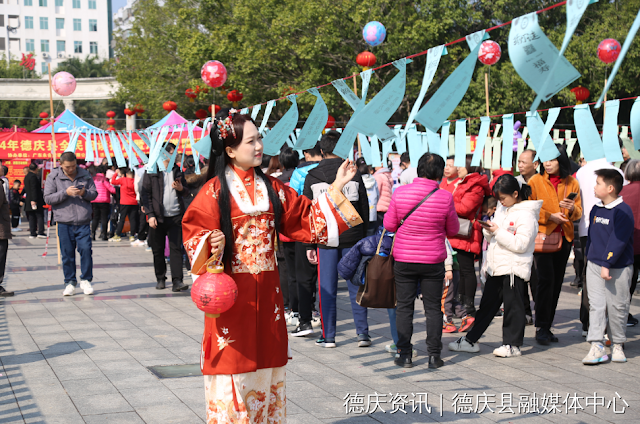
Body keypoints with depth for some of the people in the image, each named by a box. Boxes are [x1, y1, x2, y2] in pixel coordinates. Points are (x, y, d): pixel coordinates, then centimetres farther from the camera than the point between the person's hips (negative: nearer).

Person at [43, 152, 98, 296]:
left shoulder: (85, 175, 6)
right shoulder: (53, 177, 1)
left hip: (83, 222, 1)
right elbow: (48, 198, -5)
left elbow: (94, 193, 10)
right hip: (64, 223, -1)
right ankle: (70, 282, 14)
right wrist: (65, 193, -17)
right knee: (67, 254, 3)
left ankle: (85, 280, 7)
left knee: (86, 249, -8)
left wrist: (85, 193, -12)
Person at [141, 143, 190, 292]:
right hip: (157, 217, -2)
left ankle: (177, 281, -10)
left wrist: (181, 188, -7)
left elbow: (186, 192, 18)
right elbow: (145, 194, -2)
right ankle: (160, 279, 21)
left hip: (175, 217, 2)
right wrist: (150, 215, -10)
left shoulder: (177, 171, 12)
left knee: (176, 249, -6)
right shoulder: (151, 172, 1)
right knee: (158, 250, 7)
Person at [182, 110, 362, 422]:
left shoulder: (271, 187, 8)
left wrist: (336, 188, 5)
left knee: (266, 362, 10)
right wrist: (211, 246, -28)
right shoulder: (215, 191, -6)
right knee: (232, 363, -1)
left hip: (266, 291, 5)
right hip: (231, 289, -5)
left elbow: (306, 217, 9)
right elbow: (194, 231, -8)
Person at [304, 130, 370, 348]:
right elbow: (364, 208, 4)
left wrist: (310, 244, 6)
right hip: (352, 236, 1)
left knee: (327, 288, 4)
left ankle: (328, 336, 7)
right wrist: (364, 238, 12)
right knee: (356, 285, 7)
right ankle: (362, 332, 7)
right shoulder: (354, 173, 1)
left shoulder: (312, 177, 0)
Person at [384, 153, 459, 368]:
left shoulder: (400, 193, -9)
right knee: (433, 308, 10)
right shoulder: (445, 197, -11)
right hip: (433, 261, 0)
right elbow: (453, 230, 2)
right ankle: (434, 355, 12)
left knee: (404, 307, 10)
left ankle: (404, 354, 12)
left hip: (404, 259, 1)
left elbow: (389, 224, 0)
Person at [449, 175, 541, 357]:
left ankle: (512, 344, 11)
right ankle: (470, 340, 18)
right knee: (487, 305, 13)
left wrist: (498, 232, -20)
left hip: (514, 268, -8)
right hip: (496, 267, 8)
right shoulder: (502, 209, 13)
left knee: (513, 306, 1)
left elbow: (520, 244, -21)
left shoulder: (526, 215, -13)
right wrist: (489, 231, -4)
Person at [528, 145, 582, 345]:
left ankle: (547, 326, 15)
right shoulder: (535, 181, 0)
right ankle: (541, 328, -7)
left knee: (557, 282, 6)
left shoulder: (572, 183, 8)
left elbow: (578, 213, 9)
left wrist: (572, 209, -13)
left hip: (564, 237, 4)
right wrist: (549, 216, -13)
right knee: (546, 279, -14)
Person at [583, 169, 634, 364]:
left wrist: (607, 264, -21)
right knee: (596, 305, -2)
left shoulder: (623, 211, -12)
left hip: (618, 268, -5)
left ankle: (618, 345, 19)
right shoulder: (595, 210, 9)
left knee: (617, 307, 4)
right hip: (594, 265, 6)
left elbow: (617, 241, -18)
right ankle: (596, 347, -3)